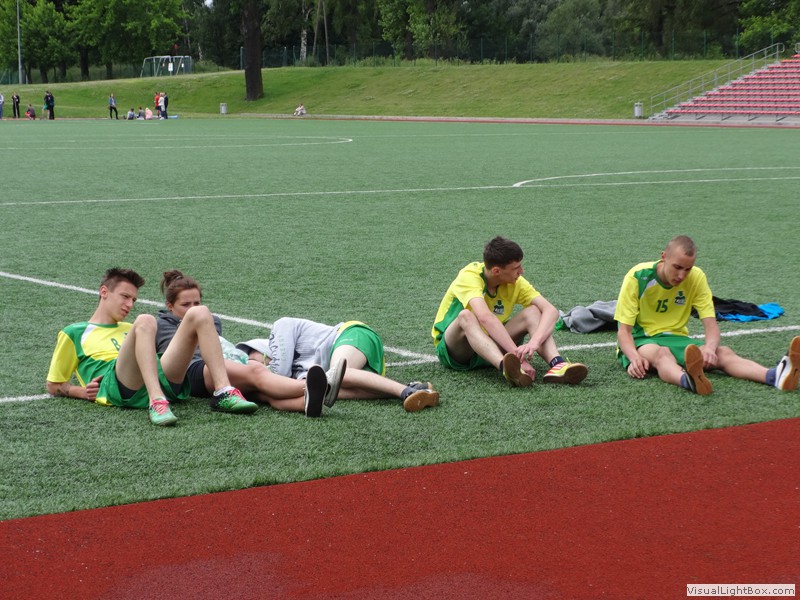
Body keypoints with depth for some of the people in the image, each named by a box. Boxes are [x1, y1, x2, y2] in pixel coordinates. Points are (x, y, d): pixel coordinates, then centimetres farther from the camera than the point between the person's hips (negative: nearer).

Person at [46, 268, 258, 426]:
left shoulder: (129, 329, 40)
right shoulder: (74, 333, 24)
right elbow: (53, 386, 21)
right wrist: (82, 392, 2)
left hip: (161, 382, 5)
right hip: (116, 386, -5)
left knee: (199, 313, -12)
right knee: (144, 321, -32)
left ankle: (223, 392, -27)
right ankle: (157, 403, -48)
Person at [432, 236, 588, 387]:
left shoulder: (516, 282, -8)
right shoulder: (470, 276, -24)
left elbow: (551, 310, -20)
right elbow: (485, 318, -41)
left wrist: (534, 342, -41)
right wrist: (519, 355, -50)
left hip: (491, 347, 5)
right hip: (452, 348, -4)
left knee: (533, 311, -18)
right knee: (466, 316, -38)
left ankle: (557, 365, -42)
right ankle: (507, 368, -60)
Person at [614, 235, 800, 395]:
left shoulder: (696, 277, -5)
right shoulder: (637, 277, -15)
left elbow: (711, 324, -8)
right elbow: (624, 330, -15)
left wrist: (709, 347, -32)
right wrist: (634, 357, -37)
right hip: (640, 341, -4)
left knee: (723, 352, -24)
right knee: (661, 353, -40)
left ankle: (776, 376, -51)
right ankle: (688, 380, -76)